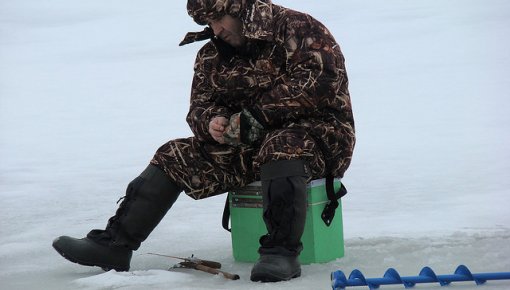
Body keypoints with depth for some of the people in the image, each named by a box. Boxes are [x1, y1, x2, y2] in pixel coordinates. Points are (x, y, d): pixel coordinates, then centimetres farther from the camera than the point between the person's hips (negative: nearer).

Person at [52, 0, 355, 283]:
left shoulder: (297, 28, -11)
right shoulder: (212, 55, 11)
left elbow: (321, 81, -23)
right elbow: (199, 105, 12)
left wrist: (259, 114, -25)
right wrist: (210, 122, -15)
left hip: (316, 133, -6)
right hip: (244, 145, 7)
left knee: (280, 147, -40)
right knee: (176, 156, -4)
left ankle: (281, 252, -39)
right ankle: (114, 244, -5)